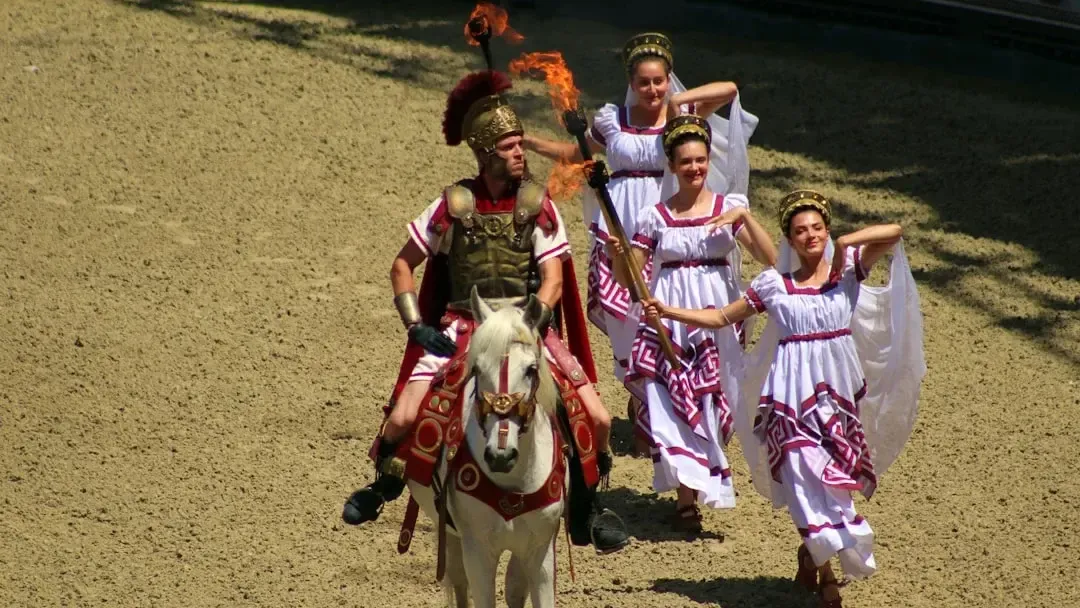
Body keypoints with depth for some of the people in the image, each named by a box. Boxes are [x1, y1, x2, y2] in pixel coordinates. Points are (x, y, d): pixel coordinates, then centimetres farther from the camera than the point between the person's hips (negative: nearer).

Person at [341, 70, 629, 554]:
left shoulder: (537, 205, 0)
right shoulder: (454, 205, 0)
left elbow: (552, 278, -5)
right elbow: (402, 266, 8)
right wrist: (416, 325, -3)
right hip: (461, 329, 0)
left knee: (597, 419, -11)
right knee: (403, 418, -15)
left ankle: (584, 509, 14)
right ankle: (385, 484, 18)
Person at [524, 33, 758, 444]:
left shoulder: (683, 113, 3)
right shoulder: (612, 120, 9)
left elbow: (729, 89, -9)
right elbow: (577, 153, 24)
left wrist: (681, 98, -15)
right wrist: (527, 141, 18)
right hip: (620, 223, 2)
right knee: (623, 313, 2)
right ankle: (638, 396, 16)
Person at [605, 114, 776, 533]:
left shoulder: (730, 207, 3)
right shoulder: (655, 217, 5)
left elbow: (770, 259, -6)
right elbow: (629, 279, 7)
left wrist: (745, 217, -16)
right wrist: (616, 254, -13)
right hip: (669, 320, 0)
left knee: (707, 403, 0)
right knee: (669, 403, -9)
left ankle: (690, 491, 14)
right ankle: (688, 492, -4)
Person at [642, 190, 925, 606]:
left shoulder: (849, 267, 5)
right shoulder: (774, 284, 3)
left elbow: (893, 232, -5)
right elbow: (722, 317, 10)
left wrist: (846, 243, -11)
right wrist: (668, 312, 3)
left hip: (840, 391, 2)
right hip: (792, 394, -2)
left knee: (834, 477, 8)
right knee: (806, 478, -9)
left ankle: (810, 553, 31)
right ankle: (826, 575, -3)